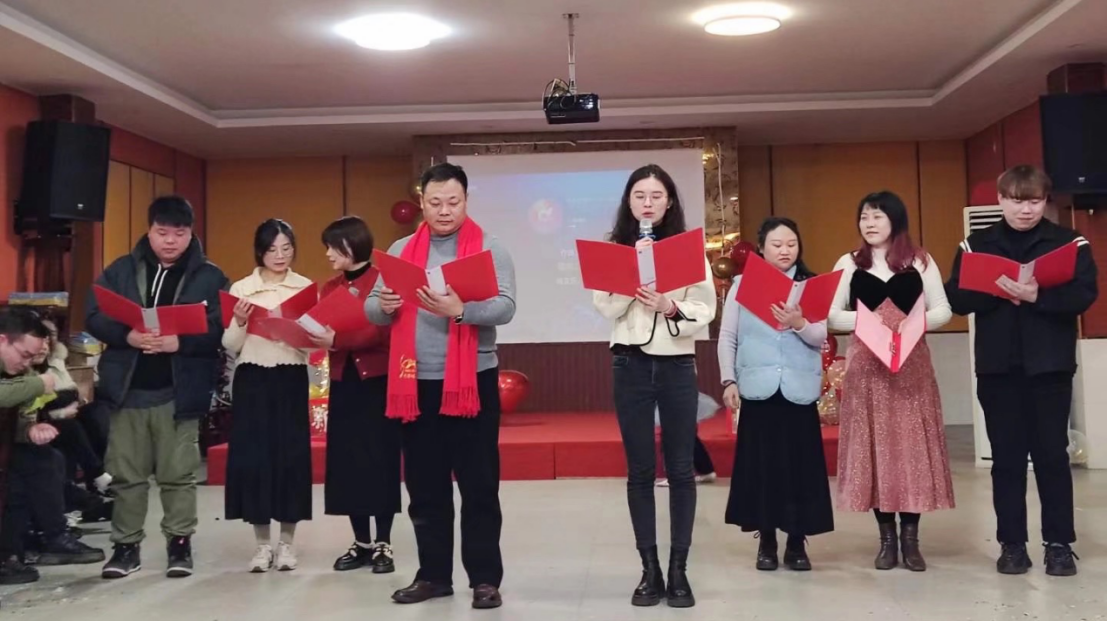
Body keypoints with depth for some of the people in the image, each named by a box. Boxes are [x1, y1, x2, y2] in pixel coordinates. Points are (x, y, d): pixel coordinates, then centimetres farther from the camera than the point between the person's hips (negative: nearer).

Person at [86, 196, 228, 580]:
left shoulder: (209, 277, 0)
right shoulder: (121, 271, 6)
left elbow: (221, 329, -8)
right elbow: (94, 318, 1)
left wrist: (180, 342, -22)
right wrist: (127, 335, -17)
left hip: (179, 392, -2)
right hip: (127, 389, 2)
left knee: (178, 473, 5)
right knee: (126, 473, 9)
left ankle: (180, 543, 18)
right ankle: (126, 546, 21)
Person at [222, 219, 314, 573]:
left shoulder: (306, 288, 4)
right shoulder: (241, 289, 4)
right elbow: (230, 347, 3)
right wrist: (239, 323, -15)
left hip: (291, 379, 0)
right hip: (252, 380, 0)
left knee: (291, 455, 0)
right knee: (253, 456, 0)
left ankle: (286, 541, 14)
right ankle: (262, 542, 14)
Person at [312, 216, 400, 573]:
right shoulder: (330, 288, 14)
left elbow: (382, 332, -16)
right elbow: (325, 332, 11)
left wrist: (336, 340, -24)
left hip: (376, 381, -6)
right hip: (342, 382, 6)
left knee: (379, 461, -1)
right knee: (346, 463, 7)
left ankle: (383, 544, 7)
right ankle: (361, 543, 18)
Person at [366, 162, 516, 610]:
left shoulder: (489, 249, -1)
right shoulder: (401, 251, 11)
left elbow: (505, 308, -13)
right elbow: (372, 309, 9)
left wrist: (459, 309, -30)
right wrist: (385, 306, -14)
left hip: (472, 380, -4)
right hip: (416, 383, 4)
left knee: (479, 485, 2)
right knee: (424, 486, 11)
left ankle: (485, 578, 10)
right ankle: (433, 574, 23)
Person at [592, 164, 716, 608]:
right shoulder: (613, 249, 4)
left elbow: (706, 311, -2)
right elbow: (606, 307, -6)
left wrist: (671, 308, -19)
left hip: (678, 364, 0)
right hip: (631, 364, 0)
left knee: (680, 468, 1)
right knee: (640, 469, 3)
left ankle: (679, 570, 10)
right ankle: (650, 570, 11)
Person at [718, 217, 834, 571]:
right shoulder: (742, 285, 4)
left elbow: (821, 338, -2)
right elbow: (727, 337, 4)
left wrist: (800, 324, -21)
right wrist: (729, 380, -4)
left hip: (799, 389, 1)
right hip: (758, 387, 0)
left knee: (800, 464, 1)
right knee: (761, 464, 2)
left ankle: (797, 542, 13)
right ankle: (766, 541, 14)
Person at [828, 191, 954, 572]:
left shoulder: (920, 262, 7)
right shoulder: (848, 264, 7)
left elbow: (943, 310, 6)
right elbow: (832, 315, 4)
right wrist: (861, 319, -15)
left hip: (911, 364, 0)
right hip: (866, 366, 0)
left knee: (912, 446, -2)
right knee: (873, 446, 0)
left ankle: (911, 539, 7)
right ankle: (887, 538, 9)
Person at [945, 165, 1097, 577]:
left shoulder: (1070, 243, 2)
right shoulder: (976, 244, 6)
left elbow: (1084, 295, -9)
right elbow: (956, 298, -1)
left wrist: (1038, 296, -23)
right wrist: (995, 291, -17)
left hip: (1050, 365, -1)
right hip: (997, 367, 1)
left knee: (1052, 454, 4)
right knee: (1006, 457, 6)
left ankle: (1059, 543, 14)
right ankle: (1012, 543, 15)